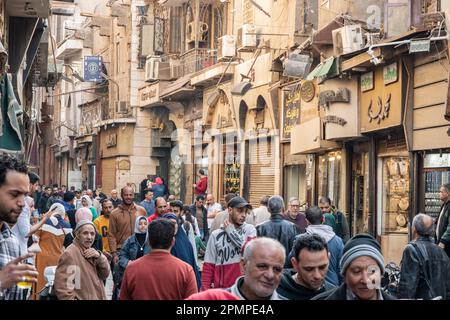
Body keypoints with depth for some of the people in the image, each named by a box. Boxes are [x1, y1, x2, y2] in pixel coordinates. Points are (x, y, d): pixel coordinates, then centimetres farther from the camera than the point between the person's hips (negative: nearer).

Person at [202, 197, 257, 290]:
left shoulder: (250, 230, 3)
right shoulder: (216, 235, 4)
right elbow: (208, 267, 4)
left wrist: (231, 231, -7)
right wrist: (205, 291, -4)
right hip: (221, 288, 1)